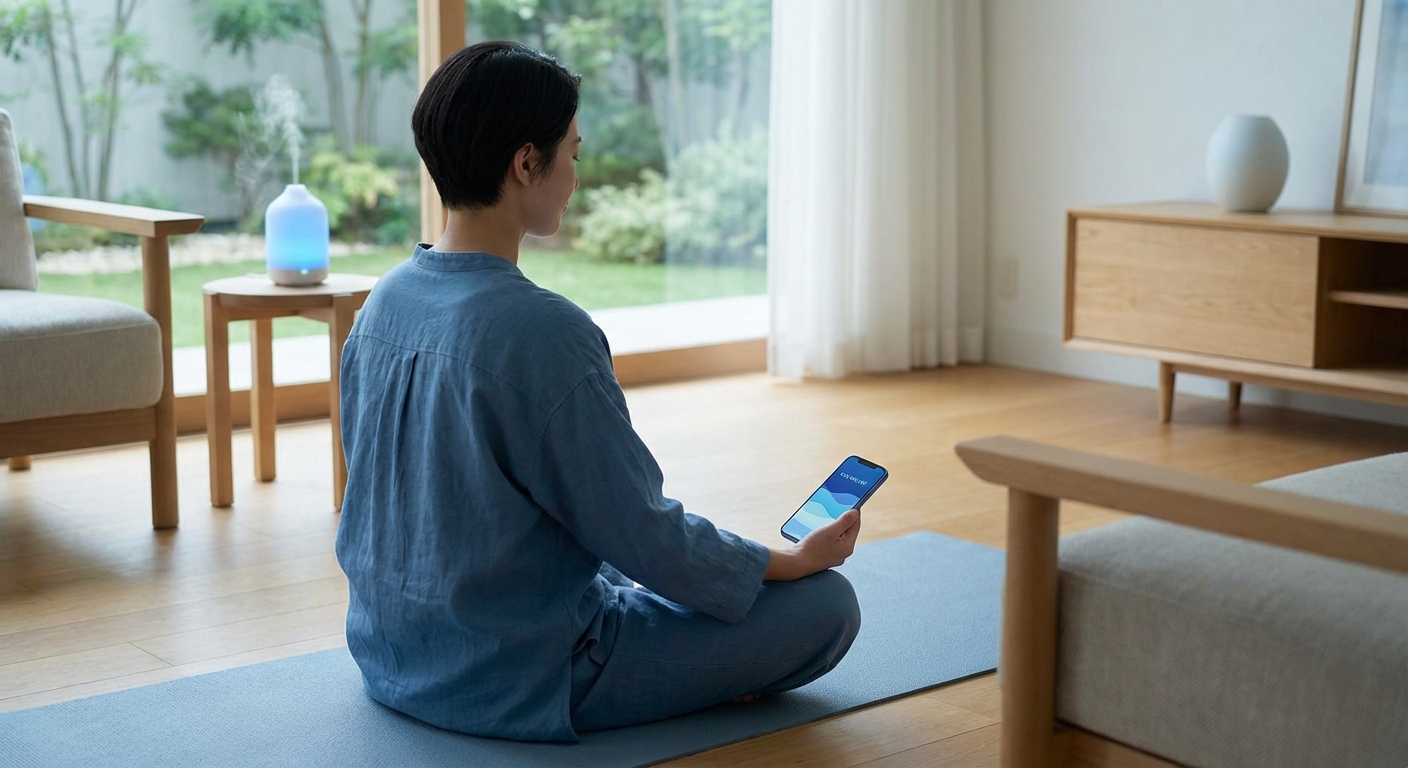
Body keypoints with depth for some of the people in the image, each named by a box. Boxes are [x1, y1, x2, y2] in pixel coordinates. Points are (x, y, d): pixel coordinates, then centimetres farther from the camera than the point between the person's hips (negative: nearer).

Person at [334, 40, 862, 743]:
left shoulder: (383, 304, 1)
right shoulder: (543, 333, -25)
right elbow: (644, 538, -18)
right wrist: (795, 561, -2)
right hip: (516, 682, -9)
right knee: (829, 604, -3)